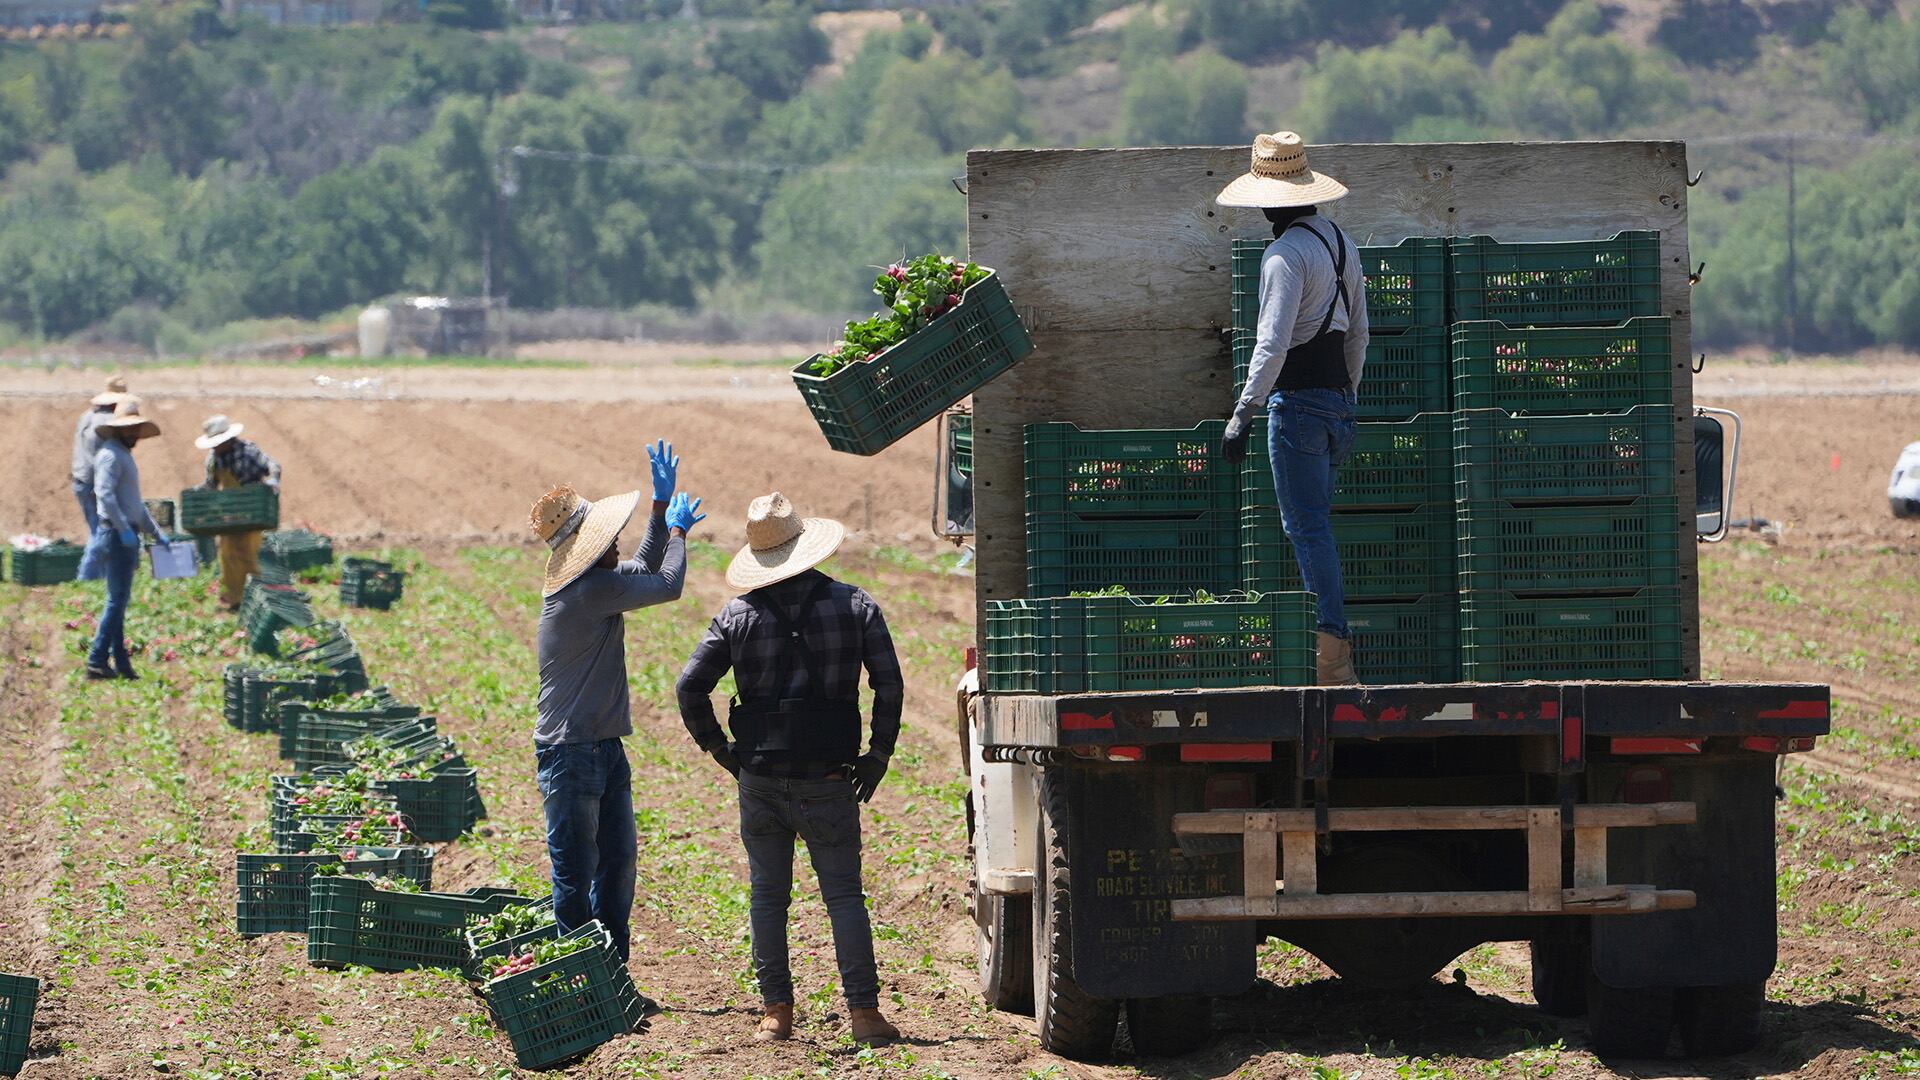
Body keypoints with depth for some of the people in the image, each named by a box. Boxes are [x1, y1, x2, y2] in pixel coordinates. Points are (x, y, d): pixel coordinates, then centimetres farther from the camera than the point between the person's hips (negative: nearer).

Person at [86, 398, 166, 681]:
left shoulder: (125, 456, 21)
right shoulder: (110, 456, -11)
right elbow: (105, 494, -24)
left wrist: (156, 532, 27)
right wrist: (124, 529, -28)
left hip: (127, 536, 10)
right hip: (116, 534, -10)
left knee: (119, 600, 12)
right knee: (117, 599, -10)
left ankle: (120, 661, 15)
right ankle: (97, 662, -11)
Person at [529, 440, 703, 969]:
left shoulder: (599, 583, 9)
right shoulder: (587, 591, -20)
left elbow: (646, 570, 27)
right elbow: (666, 585, -15)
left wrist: (662, 506, 17)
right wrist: (677, 532, 4)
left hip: (604, 748, 10)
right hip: (571, 753, -10)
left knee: (618, 861, 14)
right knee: (576, 872, -4)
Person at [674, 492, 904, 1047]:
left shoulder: (738, 617, -1)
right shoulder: (855, 607, -1)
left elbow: (690, 688, -4)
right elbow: (890, 686, -6)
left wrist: (721, 750, 6)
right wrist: (877, 756, 2)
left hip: (760, 779, 1)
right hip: (828, 782, -1)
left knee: (768, 897, 10)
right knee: (844, 894, 3)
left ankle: (776, 1011, 9)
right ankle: (864, 1011, -4)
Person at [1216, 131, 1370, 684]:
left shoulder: (1286, 254, -15)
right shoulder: (1341, 242, 12)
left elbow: (1273, 343, -23)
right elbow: (1358, 331, 19)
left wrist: (1243, 412, -23)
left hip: (1297, 401, -9)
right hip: (1338, 397, 9)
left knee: (1306, 525, -7)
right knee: (1314, 520, 17)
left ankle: (1333, 654, -10)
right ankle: (1336, 637, 18)